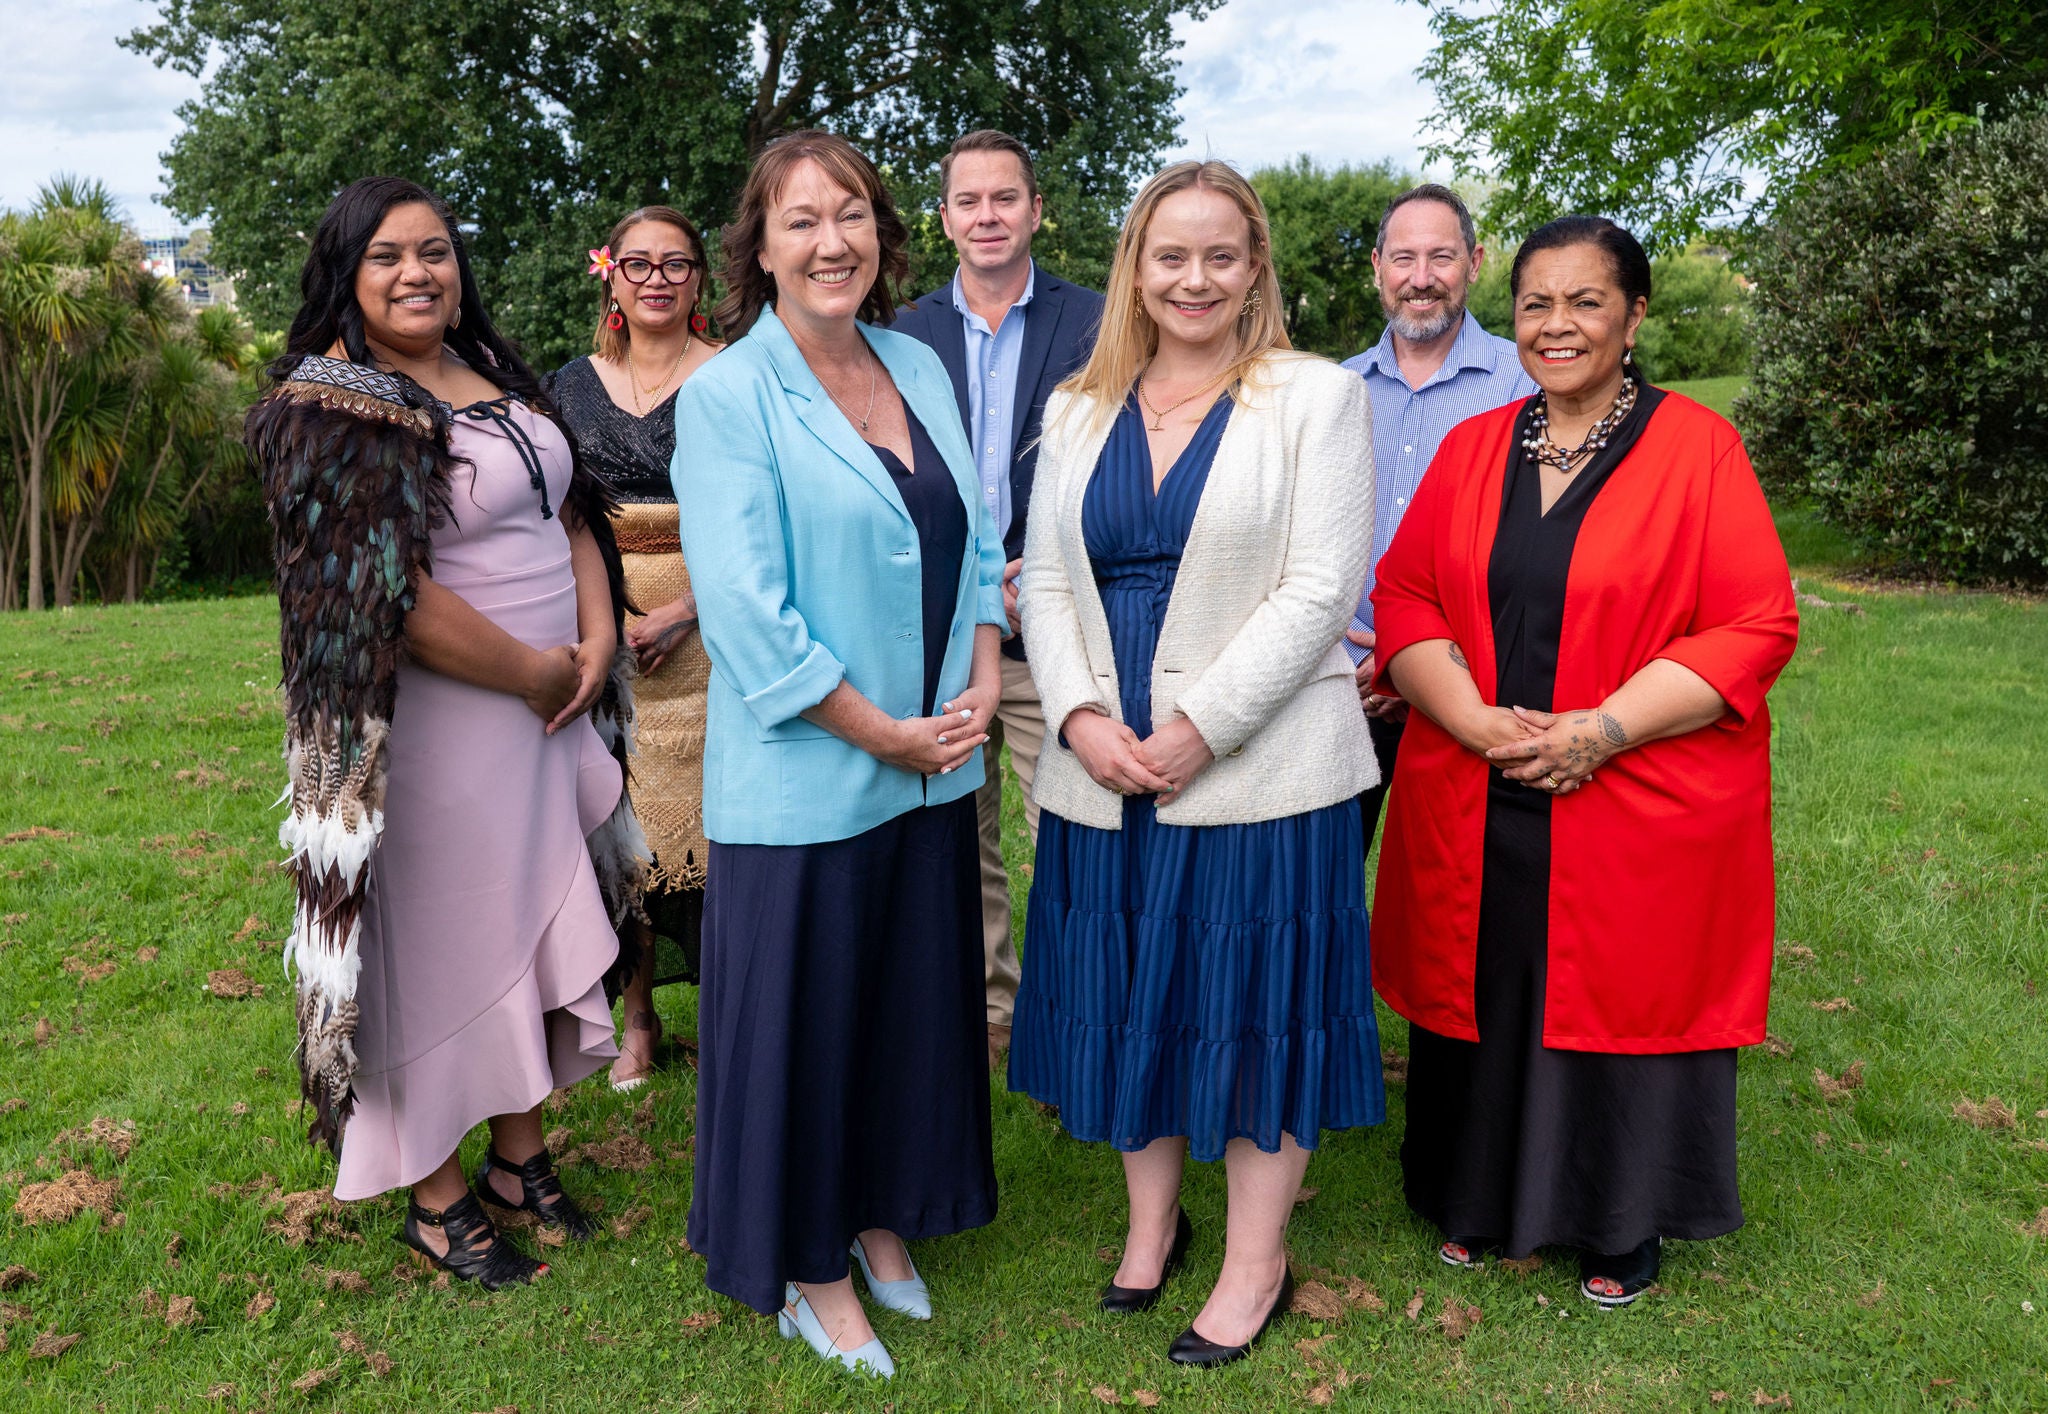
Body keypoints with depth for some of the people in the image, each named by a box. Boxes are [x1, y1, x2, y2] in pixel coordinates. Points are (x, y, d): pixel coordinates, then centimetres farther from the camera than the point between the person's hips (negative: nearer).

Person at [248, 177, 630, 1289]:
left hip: (550, 707, 8)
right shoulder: (331, 408, -13)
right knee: (442, 946, 4)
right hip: (440, 727, -7)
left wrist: (597, 638, -1)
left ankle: (519, 1155, 34)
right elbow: (389, 597, -21)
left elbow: (570, 509, 14)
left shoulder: (492, 373, 12)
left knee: (536, 929, 15)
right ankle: (435, 1200, 23)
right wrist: (536, 671, -15)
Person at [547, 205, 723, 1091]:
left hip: (705, 630, -3)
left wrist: (683, 611, -15)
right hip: (599, 632, 3)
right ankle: (637, 1017, 18)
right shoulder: (572, 387, 11)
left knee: (705, 815, -5)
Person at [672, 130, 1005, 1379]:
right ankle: (807, 1266, 29)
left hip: (935, 769, 6)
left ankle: (884, 1217, 39)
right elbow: (745, 608, -17)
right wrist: (882, 731, -15)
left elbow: (978, 539, 13)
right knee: (802, 1019, 8)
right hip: (804, 780, -6)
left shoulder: (921, 370, 8)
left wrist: (985, 676, -3)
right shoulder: (728, 395, -11)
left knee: (917, 1005, 17)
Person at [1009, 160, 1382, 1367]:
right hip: (1105, 771, 5)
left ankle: (1257, 1263, 22)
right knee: (1128, 994, 14)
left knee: (1254, 1004, 5)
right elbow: (1047, 580, 8)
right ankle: (1153, 1220, 35)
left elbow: (1319, 590, -11)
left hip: (1261, 765, -4)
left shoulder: (1317, 397, -2)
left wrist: (1197, 729, -17)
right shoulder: (1081, 410, 11)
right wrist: (1082, 716, -8)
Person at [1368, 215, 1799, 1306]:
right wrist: (1479, 722, -13)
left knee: (1622, 1007, 9)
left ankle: (1622, 1230, 33)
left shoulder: (1698, 448, -4)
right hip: (1475, 818, 3)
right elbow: (1403, 598, 3)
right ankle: (1480, 1204, 36)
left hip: (1640, 821, -3)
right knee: (1484, 1003, 13)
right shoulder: (1471, 448, 8)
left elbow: (1756, 627, -9)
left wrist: (1599, 731, -19)